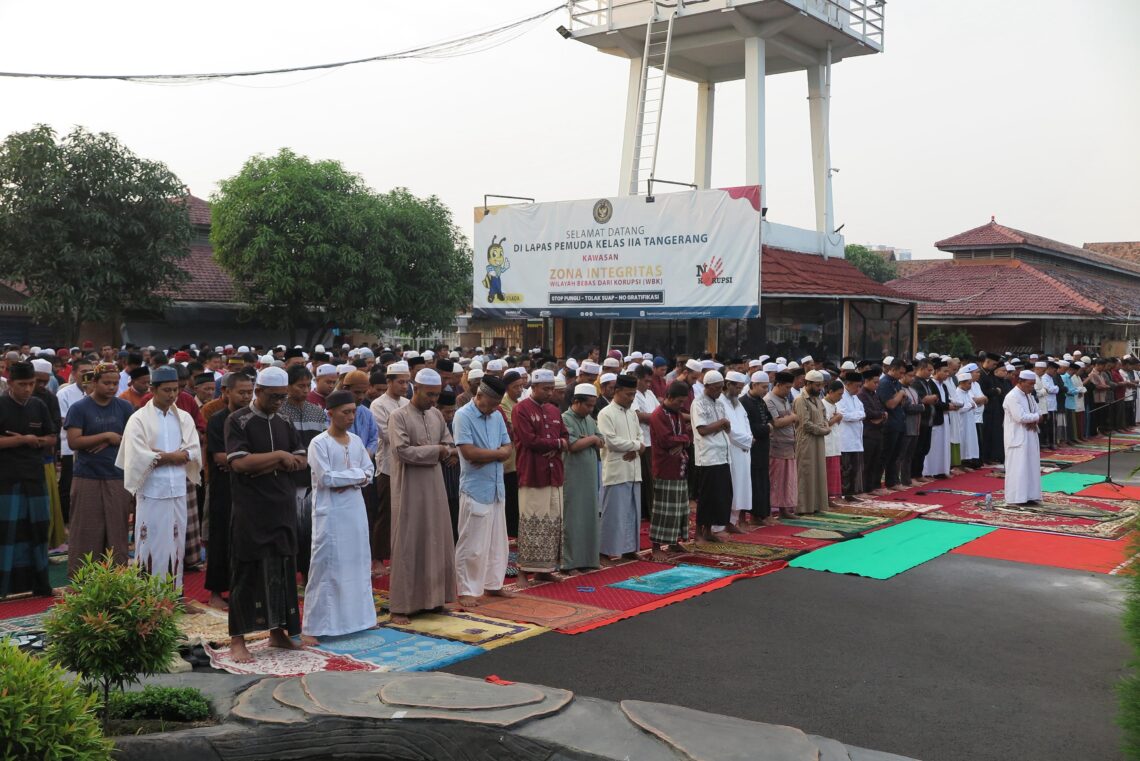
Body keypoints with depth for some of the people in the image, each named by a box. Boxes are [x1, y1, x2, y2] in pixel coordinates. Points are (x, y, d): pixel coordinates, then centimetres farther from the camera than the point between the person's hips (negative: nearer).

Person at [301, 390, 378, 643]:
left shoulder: (356, 440, 8)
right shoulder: (319, 443, -11)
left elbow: (369, 473, 8)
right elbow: (325, 478, -18)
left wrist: (348, 482, -11)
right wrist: (356, 474, -10)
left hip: (355, 510, 7)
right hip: (330, 513, -7)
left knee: (358, 562, 12)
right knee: (325, 567, -5)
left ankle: (359, 616, 25)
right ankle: (312, 627, 1)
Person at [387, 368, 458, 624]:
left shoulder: (437, 415, 9)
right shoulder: (399, 416, -10)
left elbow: (449, 445, 11)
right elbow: (401, 450, -19)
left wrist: (446, 452, -12)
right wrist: (435, 451, -13)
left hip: (435, 487, 6)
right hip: (409, 489, -6)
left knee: (436, 542, 10)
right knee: (407, 545, -2)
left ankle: (433, 598, 21)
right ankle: (400, 606, 6)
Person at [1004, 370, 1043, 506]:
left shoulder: (1029, 396, 12)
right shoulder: (1012, 397, -16)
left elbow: (1038, 412, 13)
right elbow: (1020, 417, -24)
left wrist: (1034, 421, -9)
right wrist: (1036, 417, -9)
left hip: (1030, 436, 9)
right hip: (1017, 437, -9)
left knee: (1030, 466, 10)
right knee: (1018, 467, -6)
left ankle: (1028, 496, 16)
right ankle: (1017, 498, -2)